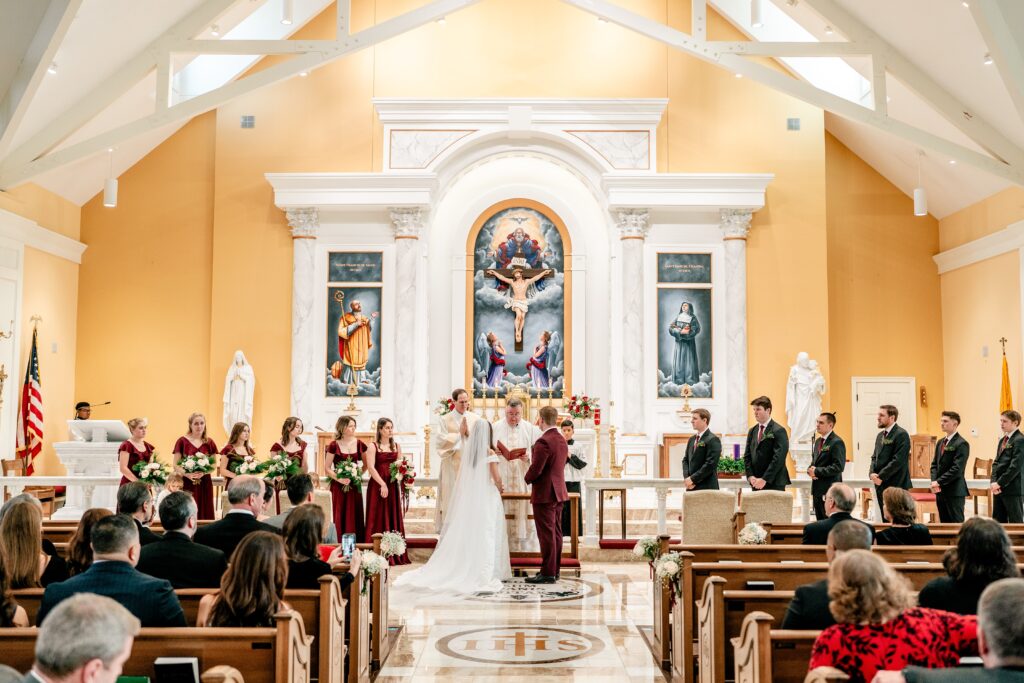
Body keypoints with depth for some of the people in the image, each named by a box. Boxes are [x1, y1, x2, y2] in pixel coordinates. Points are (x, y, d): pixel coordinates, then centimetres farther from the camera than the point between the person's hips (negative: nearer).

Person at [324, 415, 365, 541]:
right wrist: (339, 479, -17)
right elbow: (327, 468, -4)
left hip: (355, 485, 3)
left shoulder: (359, 443, 5)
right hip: (339, 486, -3)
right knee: (340, 518, -2)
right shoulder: (334, 445, -4)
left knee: (355, 516, 2)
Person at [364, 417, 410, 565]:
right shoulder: (373, 446, -1)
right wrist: (382, 484, -17)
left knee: (394, 518, 5)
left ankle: (394, 554, 9)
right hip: (377, 486, -5)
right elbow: (371, 467, -10)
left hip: (393, 486, 5)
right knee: (378, 518, -3)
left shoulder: (397, 446, 13)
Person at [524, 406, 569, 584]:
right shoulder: (562, 440, 10)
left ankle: (548, 573, -1)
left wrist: (528, 478, -1)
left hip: (545, 493, -9)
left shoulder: (544, 441, -19)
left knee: (546, 534, -4)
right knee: (555, 532, 13)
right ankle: (555, 569, 21)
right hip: (559, 492, 9)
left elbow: (535, 469, -21)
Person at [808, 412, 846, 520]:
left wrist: (817, 471, -17)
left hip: (830, 490, -9)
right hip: (817, 489, 9)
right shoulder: (818, 441, 16)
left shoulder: (837, 442, -12)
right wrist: (811, 470, 1)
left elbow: (838, 467, -19)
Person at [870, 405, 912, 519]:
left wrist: (881, 476, -16)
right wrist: (872, 473, -2)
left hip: (896, 485, -8)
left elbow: (898, 460, -18)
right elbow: (874, 457, 17)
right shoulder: (880, 435, 16)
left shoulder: (901, 434, -11)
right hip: (881, 484, 8)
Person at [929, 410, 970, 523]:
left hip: (955, 492, -8)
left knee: (956, 522, -4)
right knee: (944, 522, 10)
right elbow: (934, 464, 14)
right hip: (940, 490, 8)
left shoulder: (961, 444, -11)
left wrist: (939, 482, -16)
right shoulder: (940, 442, 15)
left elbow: (957, 468, -17)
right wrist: (934, 481, -2)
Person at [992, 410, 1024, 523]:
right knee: (998, 521, 10)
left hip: (1013, 488, -8)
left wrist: (1000, 483, -15)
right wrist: (994, 481, -1)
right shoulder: (1002, 440, 16)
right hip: (999, 488, 8)